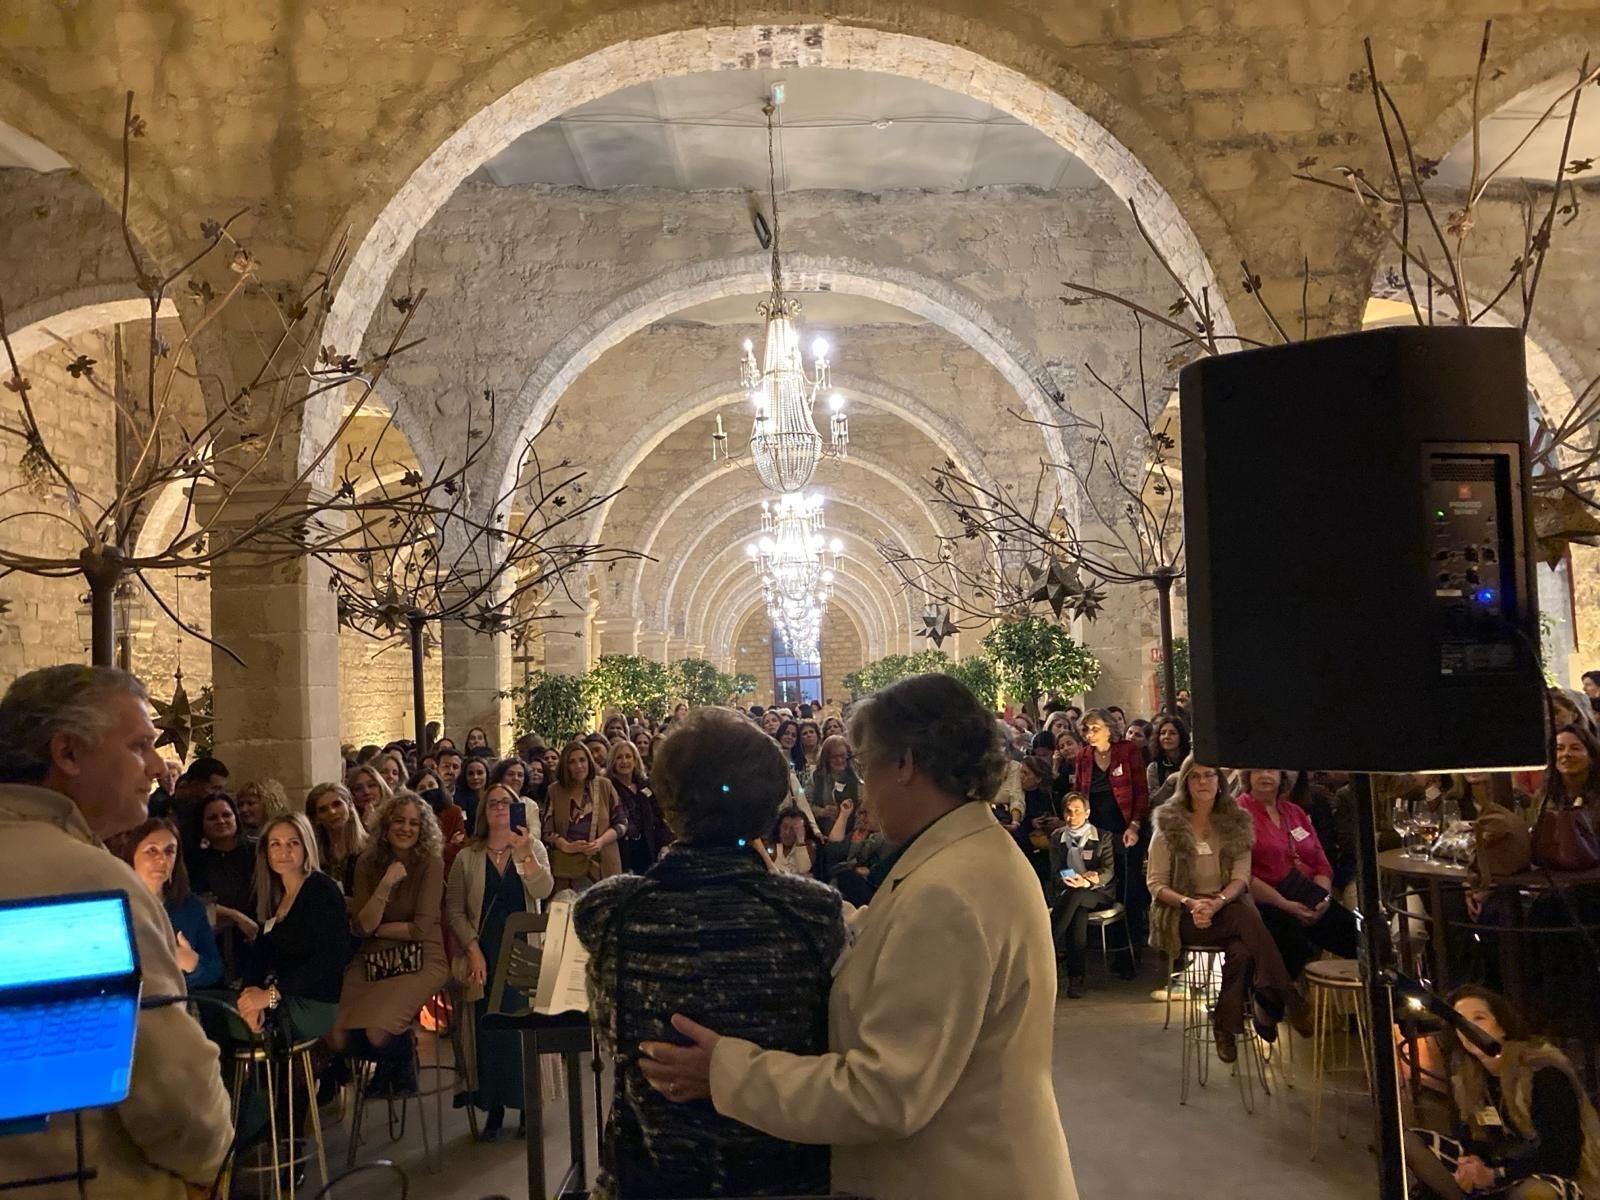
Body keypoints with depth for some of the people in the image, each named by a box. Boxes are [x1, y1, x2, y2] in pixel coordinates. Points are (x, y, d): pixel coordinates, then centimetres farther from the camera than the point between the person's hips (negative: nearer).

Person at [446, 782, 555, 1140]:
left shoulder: (532, 848, 4)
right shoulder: (467, 858, 6)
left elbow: (543, 890, -13)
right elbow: (454, 910, 4)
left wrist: (526, 854, -29)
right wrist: (473, 950, -8)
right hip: (485, 956, 1)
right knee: (488, 1031, -1)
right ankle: (494, 1109, 11)